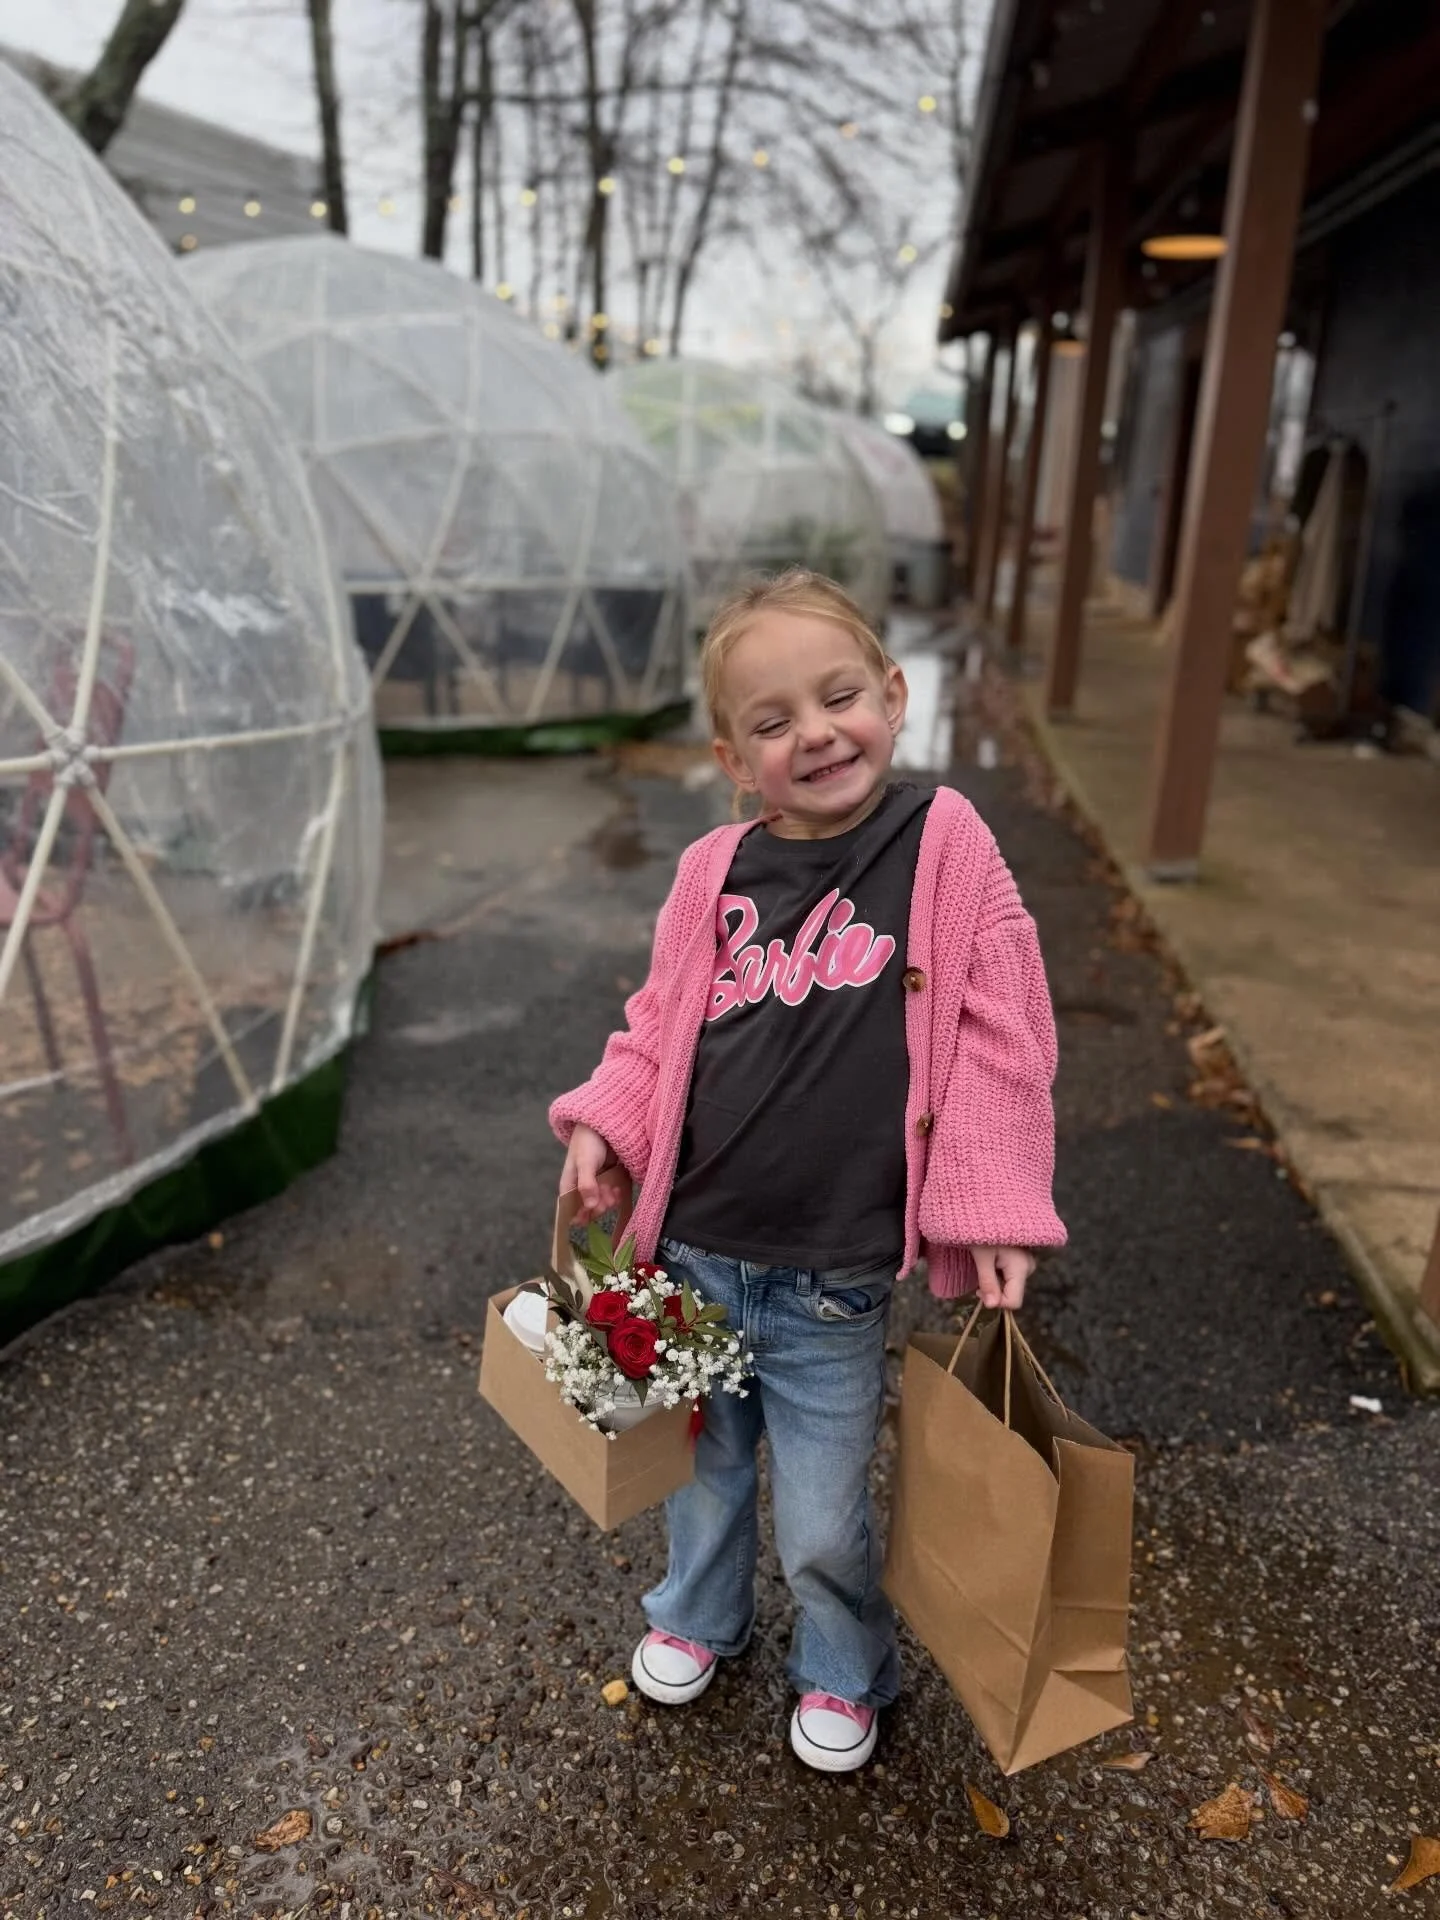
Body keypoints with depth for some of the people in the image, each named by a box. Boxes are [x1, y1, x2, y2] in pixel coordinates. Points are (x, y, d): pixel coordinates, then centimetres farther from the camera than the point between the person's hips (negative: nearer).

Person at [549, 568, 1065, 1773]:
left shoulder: (946, 847, -11)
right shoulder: (714, 873, -5)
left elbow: (999, 1040, -9)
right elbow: (660, 1025, 6)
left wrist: (988, 1206, -11)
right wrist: (605, 1125, -8)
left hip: (834, 1280, -2)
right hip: (696, 1254, 3)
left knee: (824, 1520, 15)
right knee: (706, 1464, 26)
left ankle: (844, 1674, 48)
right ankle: (699, 1616, 57)